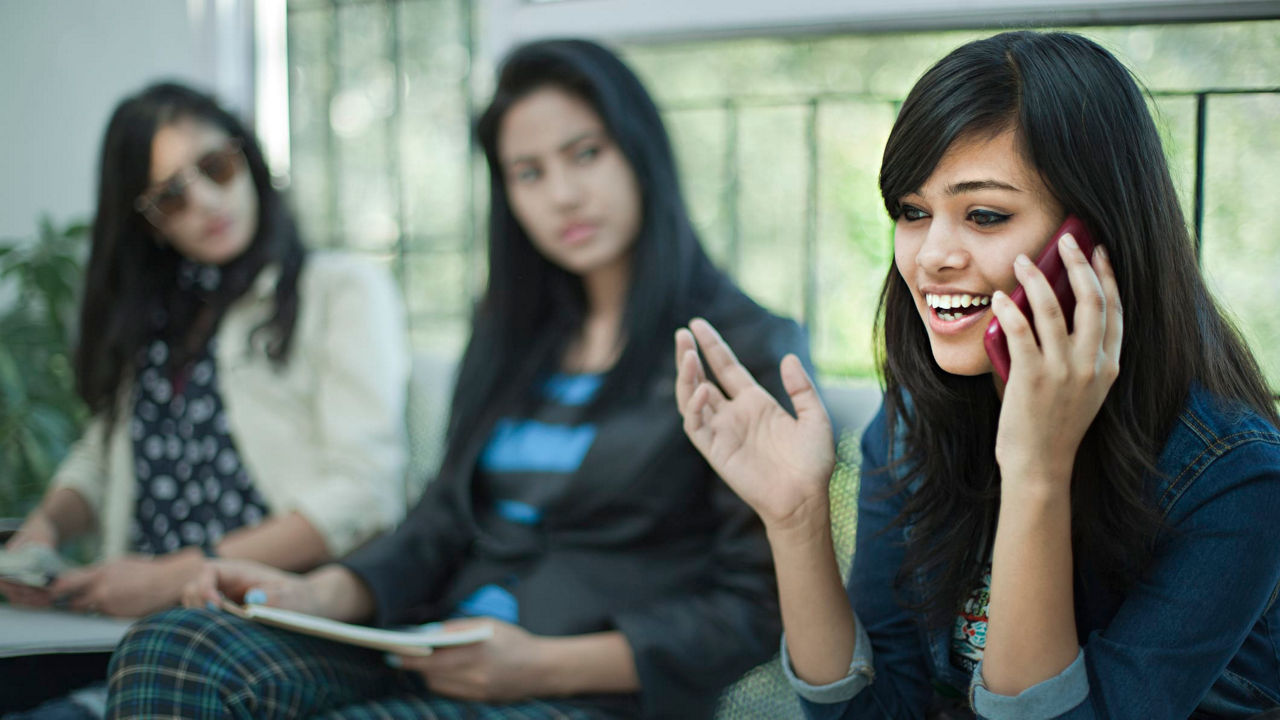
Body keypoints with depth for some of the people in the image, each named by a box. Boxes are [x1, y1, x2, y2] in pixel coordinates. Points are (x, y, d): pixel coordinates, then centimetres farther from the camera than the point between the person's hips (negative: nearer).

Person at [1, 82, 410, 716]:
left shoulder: (346, 289, 4)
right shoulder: (145, 318, 24)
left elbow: (362, 492, -7)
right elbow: (101, 458, 28)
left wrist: (176, 575, -12)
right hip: (146, 625, 6)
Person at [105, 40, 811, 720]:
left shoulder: (748, 351, -1)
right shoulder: (510, 331, 21)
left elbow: (758, 607, -6)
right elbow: (445, 521, 17)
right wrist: (319, 595, -3)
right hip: (434, 657, 7)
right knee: (166, 649, -22)